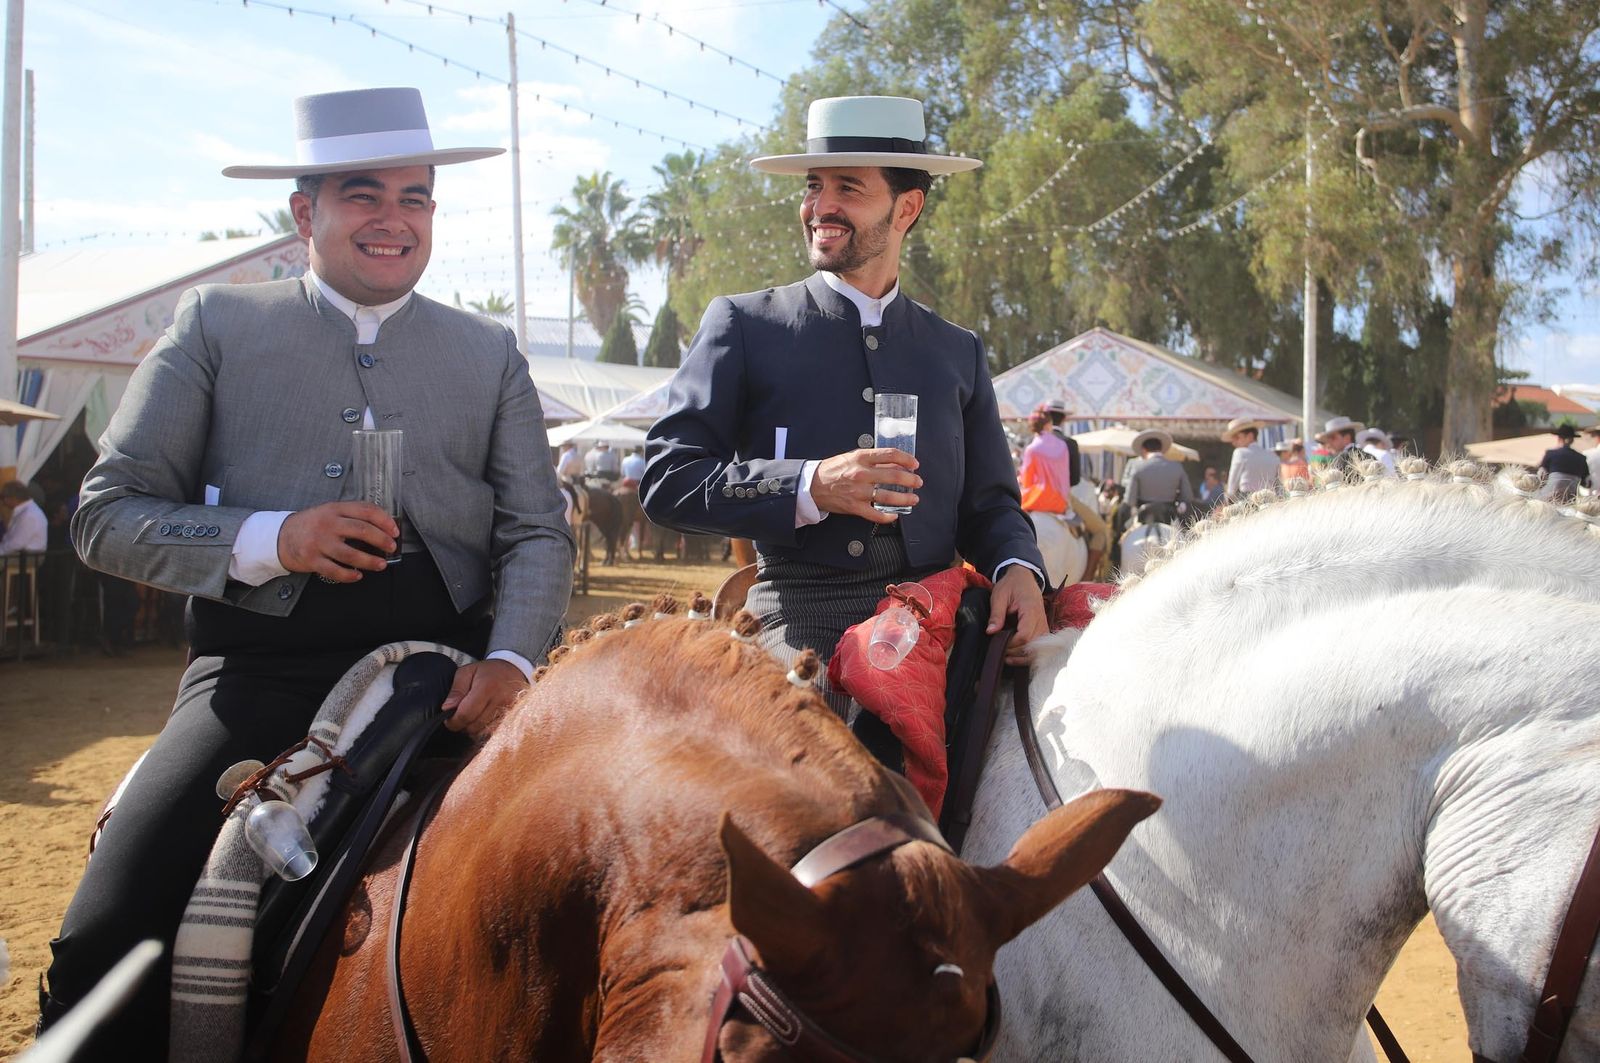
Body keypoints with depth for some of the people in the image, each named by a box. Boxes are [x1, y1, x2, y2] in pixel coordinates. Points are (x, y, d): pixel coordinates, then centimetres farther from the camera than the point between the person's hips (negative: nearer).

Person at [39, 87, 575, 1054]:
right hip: (260, 671, -1)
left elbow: (538, 532, 8)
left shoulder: (491, 353, 14)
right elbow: (108, 515, 3)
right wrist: (268, 540, -14)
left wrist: (511, 659, -13)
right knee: (109, 942, -17)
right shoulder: (218, 325, 8)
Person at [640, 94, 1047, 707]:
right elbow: (666, 480, 0)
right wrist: (809, 488, -13)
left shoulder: (958, 353, 18)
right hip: (800, 623, -4)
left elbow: (989, 502, 19)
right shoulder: (743, 326, 8)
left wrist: (1017, 567, -4)